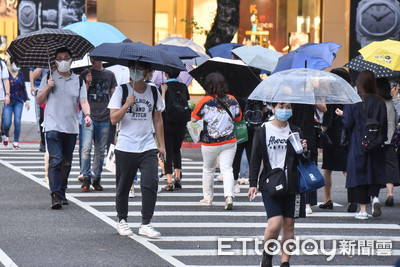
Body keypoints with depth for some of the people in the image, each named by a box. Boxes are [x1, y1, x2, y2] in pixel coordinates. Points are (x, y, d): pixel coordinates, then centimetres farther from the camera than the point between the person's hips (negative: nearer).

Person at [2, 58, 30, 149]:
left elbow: (24, 88, 19)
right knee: (7, 122, -11)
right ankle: (6, 135, 22)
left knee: (17, 121, -9)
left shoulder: (20, 75, 12)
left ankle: (16, 142, 2)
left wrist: (26, 100, 16)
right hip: (8, 101, -3)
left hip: (18, 101, 3)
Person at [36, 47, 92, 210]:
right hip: (53, 127, -3)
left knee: (66, 163, 10)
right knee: (55, 161, -13)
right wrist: (47, 88, -9)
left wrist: (87, 114, -16)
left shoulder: (78, 80, 11)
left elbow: (83, 101, 3)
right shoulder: (49, 78, 6)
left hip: (71, 128, 3)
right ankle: (55, 196, -16)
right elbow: (39, 101, 8)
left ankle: (62, 192, 23)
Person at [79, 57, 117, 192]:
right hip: (89, 116, -2)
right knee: (86, 147, -14)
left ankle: (96, 178, 13)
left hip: (104, 117, 2)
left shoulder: (109, 74, 12)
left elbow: (113, 95, 17)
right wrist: (87, 83, -11)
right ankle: (86, 177, -6)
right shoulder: (85, 74, 7)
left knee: (100, 150, 5)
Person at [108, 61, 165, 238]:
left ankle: (146, 224, -6)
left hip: (148, 148, 1)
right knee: (123, 187, 6)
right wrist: (127, 105, -20)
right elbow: (114, 119, -5)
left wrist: (162, 145, 13)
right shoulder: (121, 91, 1)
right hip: (125, 148, -1)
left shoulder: (153, 92, 9)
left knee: (151, 184, -12)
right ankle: (122, 220, 25)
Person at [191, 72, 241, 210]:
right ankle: (229, 195, -20)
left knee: (208, 169, 16)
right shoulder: (232, 100, -1)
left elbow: (194, 118, -2)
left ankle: (207, 198, 24)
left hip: (209, 143, -2)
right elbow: (238, 118, 13)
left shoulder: (205, 101, -11)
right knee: (227, 169, 0)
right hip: (229, 142, 2)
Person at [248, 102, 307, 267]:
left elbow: (302, 160, 11)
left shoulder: (295, 131, 9)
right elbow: (255, 159, 4)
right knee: (275, 224, -14)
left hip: (292, 184, 3)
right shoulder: (262, 131, 2)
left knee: (289, 224, 5)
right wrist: (253, 183, -1)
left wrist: (304, 151, -11)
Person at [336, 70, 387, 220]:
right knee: (375, 172, 16)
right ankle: (375, 197, -11)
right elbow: (384, 125, 2)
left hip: (358, 144, -2)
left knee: (359, 173, 3)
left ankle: (363, 210, 1)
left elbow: (348, 123, -9)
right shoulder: (379, 102, -1)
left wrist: (342, 114, 11)